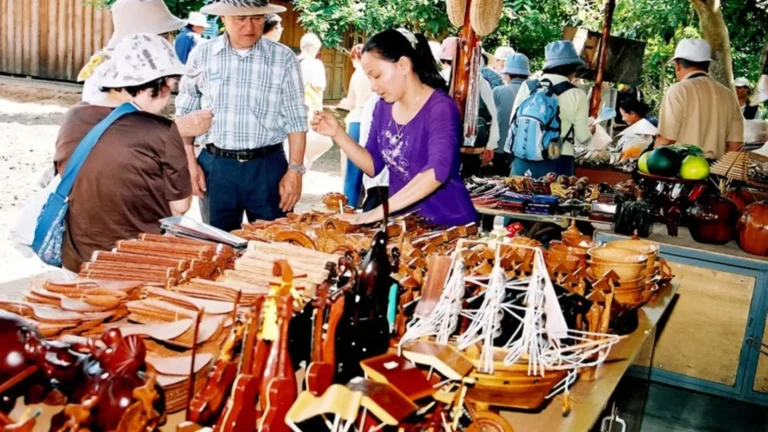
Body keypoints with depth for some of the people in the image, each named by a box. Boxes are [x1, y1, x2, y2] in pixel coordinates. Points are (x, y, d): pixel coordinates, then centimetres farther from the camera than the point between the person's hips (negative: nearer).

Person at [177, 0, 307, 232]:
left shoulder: (283, 58, -3)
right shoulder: (201, 55, 1)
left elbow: (296, 119, -2)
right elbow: (185, 114, 8)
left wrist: (295, 169, -8)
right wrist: (190, 163, 1)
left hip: (267, 166, -1)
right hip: (214, 165, 1)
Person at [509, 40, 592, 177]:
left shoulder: (527, 87, 4)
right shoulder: (577, 95, -2)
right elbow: (582, 136, 4)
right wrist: (590, 130, 26)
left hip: (524, 158, 3)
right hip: (558, 162, -2)